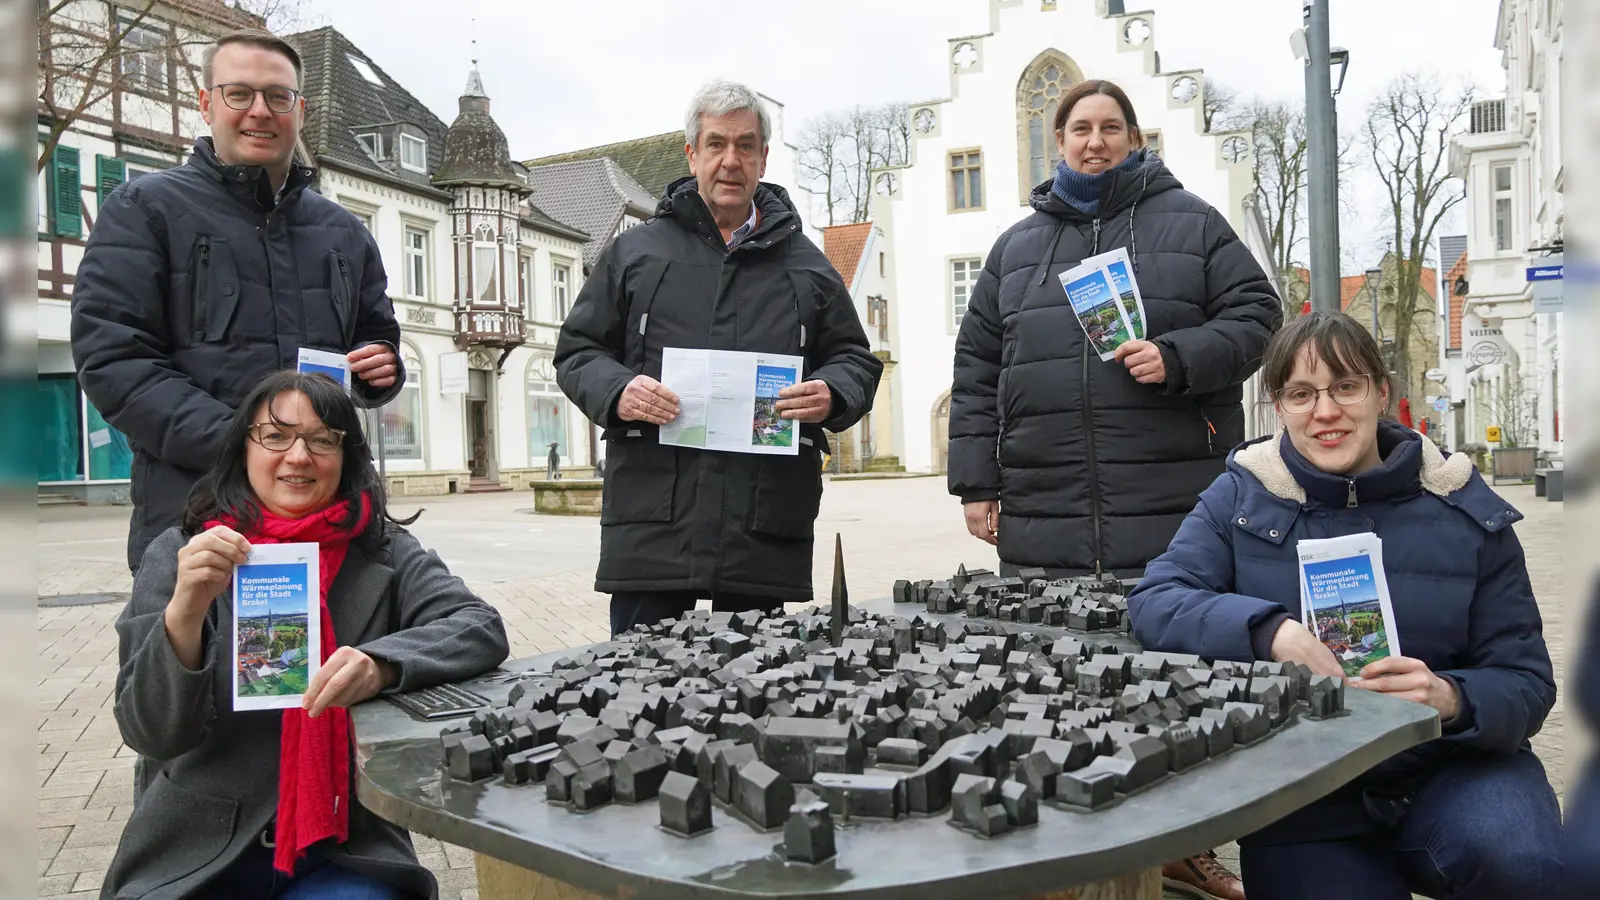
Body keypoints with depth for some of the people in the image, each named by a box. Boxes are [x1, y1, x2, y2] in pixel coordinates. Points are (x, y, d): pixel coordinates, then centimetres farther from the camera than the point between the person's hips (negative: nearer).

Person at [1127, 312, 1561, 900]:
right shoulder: (1242, 496, 1)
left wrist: (1451, 699, -23)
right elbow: (1153, 603, -11)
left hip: (1451, 768, 0)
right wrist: (1271, 631, -29)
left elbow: (1526, 682, 1)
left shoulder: (1464, 510, 1)